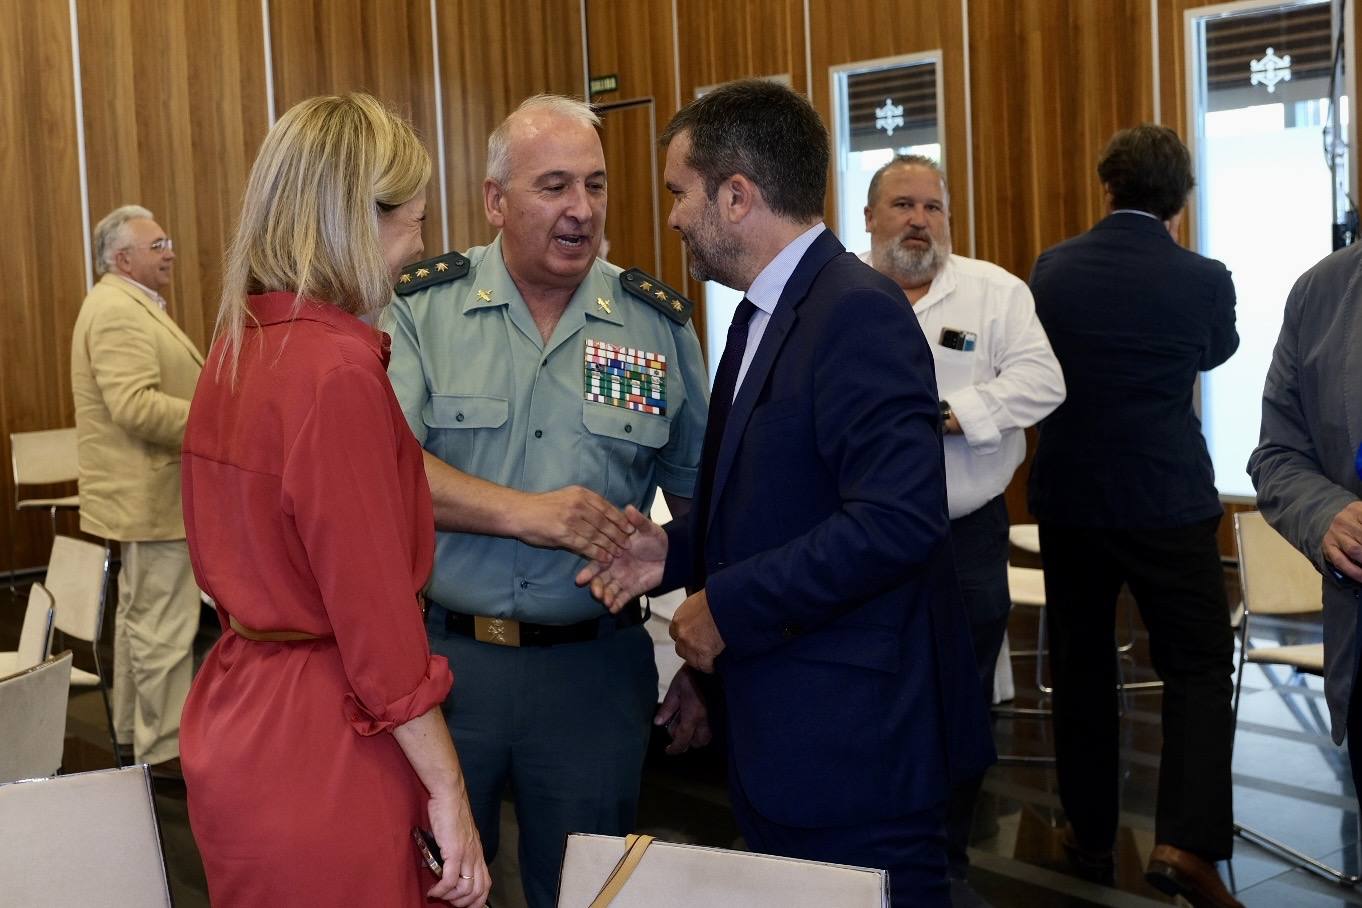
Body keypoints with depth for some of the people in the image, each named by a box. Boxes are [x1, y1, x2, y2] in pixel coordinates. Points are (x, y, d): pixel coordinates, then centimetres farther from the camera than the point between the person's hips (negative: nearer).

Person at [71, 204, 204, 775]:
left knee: (137, 613, 19)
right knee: (164, 626, -6)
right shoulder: (118, 311, -18)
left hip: (140, 493, 12)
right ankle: (165, 750, 1)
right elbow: (134, 406, -27)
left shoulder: (127, 305, 18)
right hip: (152, 497, -12)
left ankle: (133, 731, 31)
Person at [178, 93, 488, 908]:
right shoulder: (338, 370, -21)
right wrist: (448, 791, -14)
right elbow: (375, 612, -21)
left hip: (238, 711, 9)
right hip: (320, 750, -9)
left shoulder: (238, 347, 6)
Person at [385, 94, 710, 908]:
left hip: (596, 666, 1)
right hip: (442, 655, -1)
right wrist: (525, 513, -24)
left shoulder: (659, 321, 1)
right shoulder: (420, 307, -3)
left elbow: (701, 501, 6)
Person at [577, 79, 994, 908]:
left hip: (854, 743, -9)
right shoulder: (766, 313, 11)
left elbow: (896, 519, -29)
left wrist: (728, 607, -20)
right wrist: (675, 550, 3)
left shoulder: (858, 312, -19)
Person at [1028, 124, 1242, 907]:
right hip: (1168, 499, -3)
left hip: (1067, 496, 3)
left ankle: (1092, 839, 22)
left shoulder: (1051, 269, -2)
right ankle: (1185, 842, -7)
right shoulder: (1204, 279, -10)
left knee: (1081, 666, 13)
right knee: (1200, 666, 6)